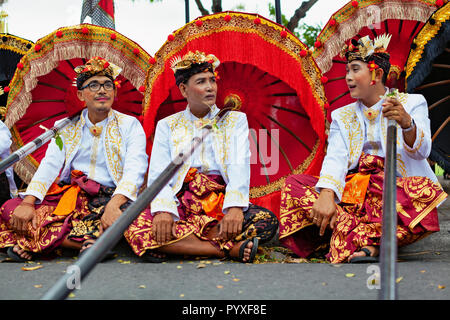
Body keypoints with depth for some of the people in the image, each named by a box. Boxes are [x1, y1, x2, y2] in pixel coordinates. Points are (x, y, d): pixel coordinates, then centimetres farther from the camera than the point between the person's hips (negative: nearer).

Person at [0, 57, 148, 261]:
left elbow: (135, 169, -8)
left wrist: (114, 205, -27)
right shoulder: (67, 129, 17)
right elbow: (49, 166, 5)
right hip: (68, 196, 2)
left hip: (111, 197, -2)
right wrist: (28, 202, -15)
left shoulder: (130, 125, 8)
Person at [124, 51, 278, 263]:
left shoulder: (235, 120, 15)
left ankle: (175, 245, -28)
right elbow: (158, 174, 3)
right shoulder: (167, 126, 17)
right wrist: (163, 211, -20)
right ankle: (231, 249, -31)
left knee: (267, 221, -31)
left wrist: (234, 208, -23)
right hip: (179, 203, 0)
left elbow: (239, 167, -2)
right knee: (135, 227, -32)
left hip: (222, 203, 0)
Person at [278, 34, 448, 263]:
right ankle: (369, 242, -37)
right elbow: (335, 158, -1)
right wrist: (326, 195, -21)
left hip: (397, 190, -3)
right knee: (294, 184, -19)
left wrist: (407, 123, -31)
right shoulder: (342, 116, 19)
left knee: (426, 189, -35)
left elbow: (420, 152, -8)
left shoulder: (411, 104, 9)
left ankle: (350, 241, -42)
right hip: (353, 190, 3)